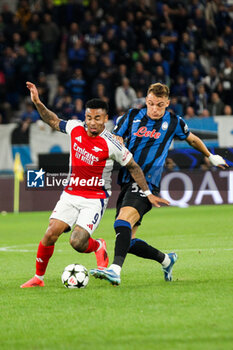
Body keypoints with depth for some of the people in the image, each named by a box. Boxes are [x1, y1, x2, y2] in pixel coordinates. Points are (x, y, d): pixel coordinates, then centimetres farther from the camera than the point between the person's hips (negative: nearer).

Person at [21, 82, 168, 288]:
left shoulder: (111, 145, -16)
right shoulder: (76, 128, -3)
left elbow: (132, 167, -4)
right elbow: (54, 121, 17)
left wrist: (148, 194, -2)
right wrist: (37, 102, 5)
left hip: (95, 198, -4)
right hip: (71, 194, 4)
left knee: (77, 242, -18)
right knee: (51, 234, -10)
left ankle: (98, 247, 16)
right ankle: (38, 277, 7)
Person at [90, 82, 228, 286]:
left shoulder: (173, 122, 7)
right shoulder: (132, 116, 10)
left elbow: (192, 139, 27)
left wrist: (210, 157, 41)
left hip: (147, 183, -4)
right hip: (126, 183, 5)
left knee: (124, 219, -31)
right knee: (128, 242, 2)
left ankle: (115, 270, -46)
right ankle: (166, 260, 26)